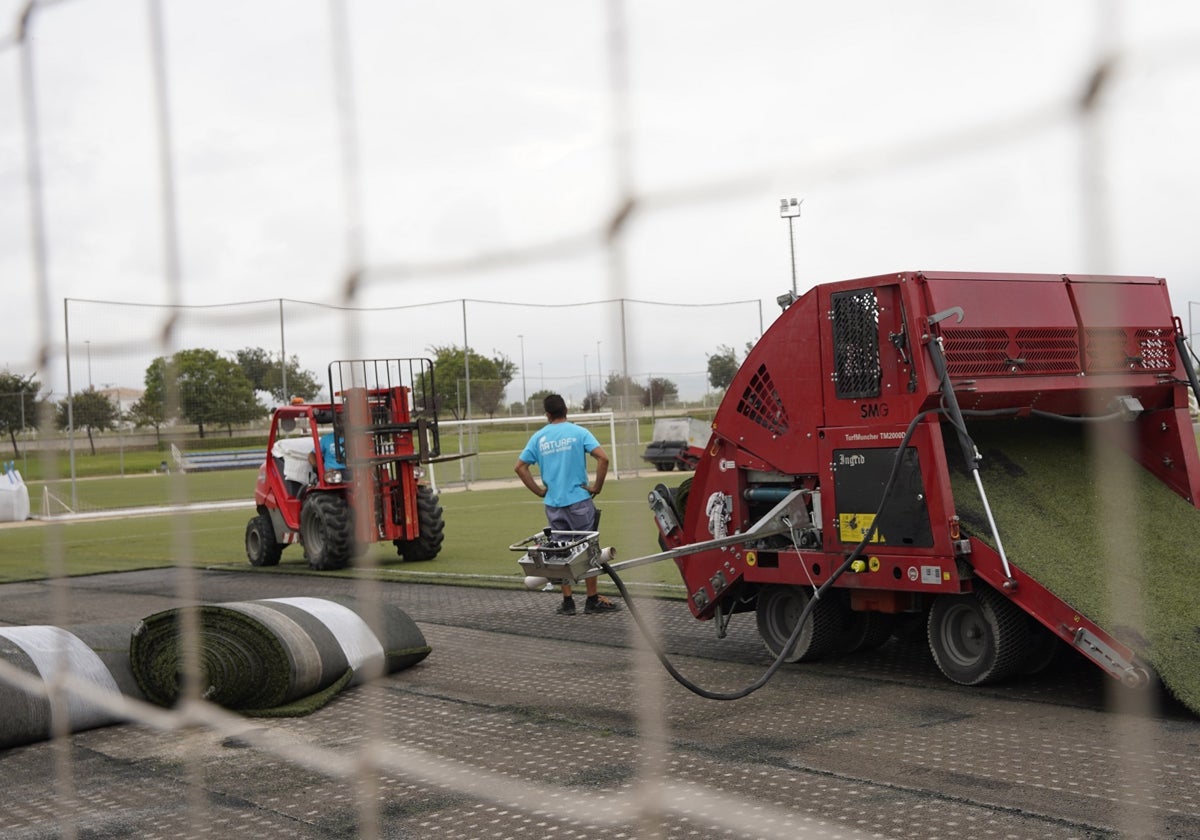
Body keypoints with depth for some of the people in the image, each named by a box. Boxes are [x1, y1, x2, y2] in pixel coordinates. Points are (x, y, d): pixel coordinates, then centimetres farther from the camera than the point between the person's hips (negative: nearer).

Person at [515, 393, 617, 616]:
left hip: (553, 503, 3)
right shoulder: (578, 432, -4)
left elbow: (520, 467, 4)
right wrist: (597, 487, -5)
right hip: (579, 500, -3)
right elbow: (603, 458, -16)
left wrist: (539, 491, 7)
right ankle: (592, 599, 8)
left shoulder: (538, 437, 5)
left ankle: (567, 601, 11)